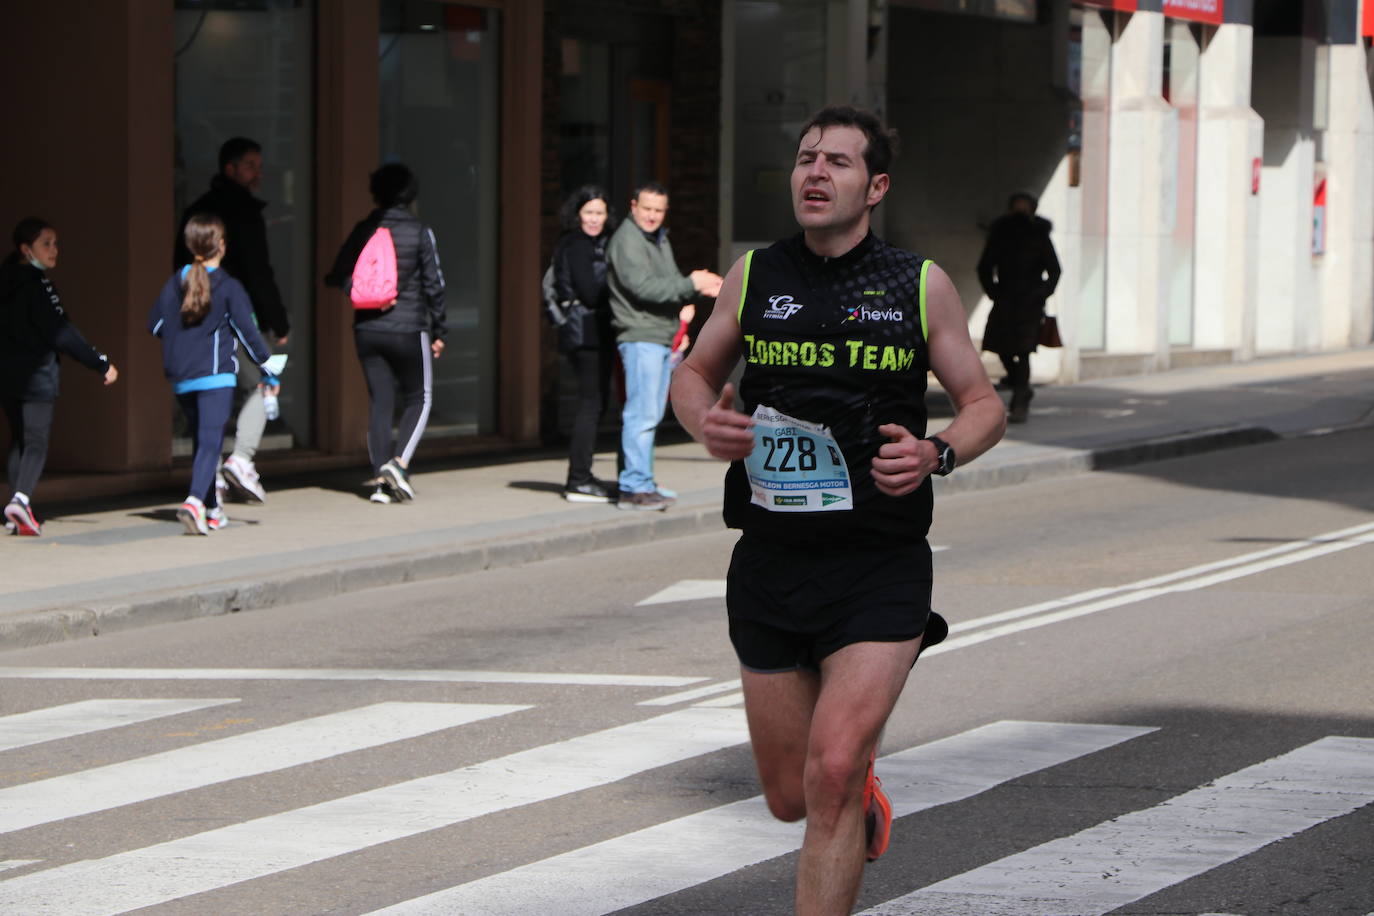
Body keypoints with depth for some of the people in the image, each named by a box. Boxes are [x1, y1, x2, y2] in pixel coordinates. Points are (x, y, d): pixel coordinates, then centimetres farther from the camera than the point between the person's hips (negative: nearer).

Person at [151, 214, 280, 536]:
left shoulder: (174, 283, 6)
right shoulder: (229, 287, -7)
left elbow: (154, 326, 13)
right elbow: (247, 332, -6)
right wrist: (268, 372, 4)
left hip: (180, 379, 5)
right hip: (215, 376, -5)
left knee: (200, 441, 17)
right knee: (210, 441, -11)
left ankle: (212, 510, 24)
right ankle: (195, 500, -32)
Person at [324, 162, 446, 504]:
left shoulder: (364, 231, 3)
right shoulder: (419, 233, -6)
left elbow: (337, 277, 3)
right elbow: (434, 285, -5)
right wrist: (439, 331, 3)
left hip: (367, 330, 3)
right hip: (408, 329, -3)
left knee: (379, 402, 7)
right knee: (419, 399, 10)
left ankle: (381, 480, 3)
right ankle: (399, 462, -9)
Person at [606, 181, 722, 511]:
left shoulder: (659, 239, 21)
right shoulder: (627, 240, -10)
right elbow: (643, 286, -20)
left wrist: (699, 288, 3)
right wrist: (690, 284, -17)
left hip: (662, 338, 10)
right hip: (640, 337, -10)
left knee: (651, 414, 11)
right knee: (642, 414, -13)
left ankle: (642, 481, 16)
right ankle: (634, 487, -14)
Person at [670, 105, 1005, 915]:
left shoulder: (920, 285, -1)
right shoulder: (754, 276, 4)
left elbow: (986, 406, 7)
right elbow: (695, 373, 18)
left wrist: (935, 454, -14)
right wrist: (706, 422, -5)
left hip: (880, 569, -3)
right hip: (770, 566, 3)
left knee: (831, 777, -17)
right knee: (791, 797, 10)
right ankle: (864, 790, 45)